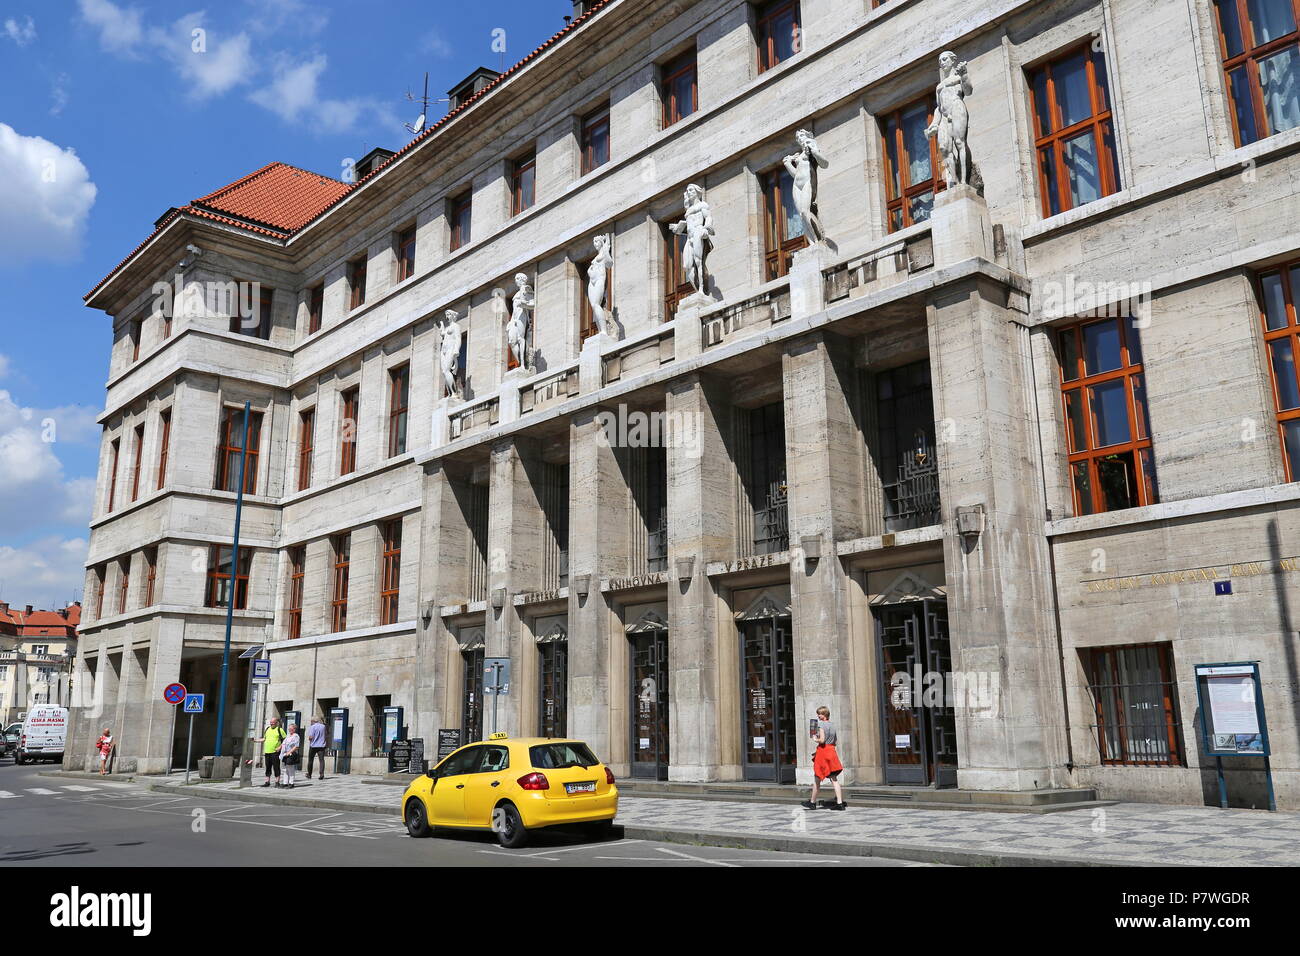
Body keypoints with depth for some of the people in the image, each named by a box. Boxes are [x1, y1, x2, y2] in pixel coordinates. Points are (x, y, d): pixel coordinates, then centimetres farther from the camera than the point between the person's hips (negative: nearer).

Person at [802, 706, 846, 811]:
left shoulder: (821, 724, -12)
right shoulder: (832, 725, 11)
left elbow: (822, 740, -22)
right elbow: (835, 741, 16)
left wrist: (815, 739, -3)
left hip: (822, 751, -7)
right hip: (832, 751, 7)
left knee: (817, 779, 5)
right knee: (834, 779, 4)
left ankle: (813, 802, 14)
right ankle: (840, 803, -4)